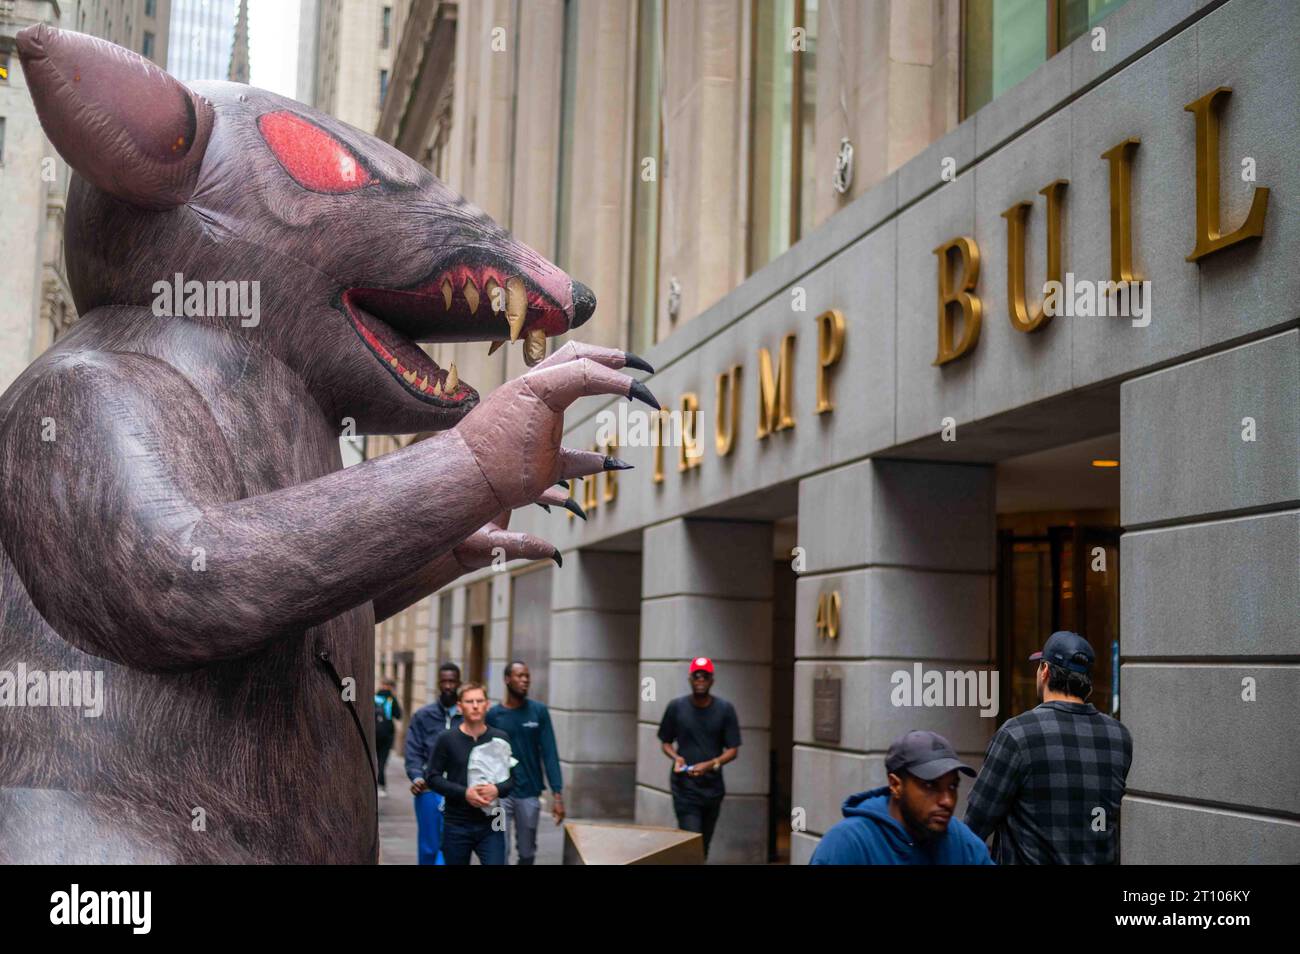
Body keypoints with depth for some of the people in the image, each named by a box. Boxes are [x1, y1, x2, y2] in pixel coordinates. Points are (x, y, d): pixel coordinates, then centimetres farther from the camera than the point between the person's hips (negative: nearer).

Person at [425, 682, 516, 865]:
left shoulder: (500, 739, 3)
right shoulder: (447, 739, -2)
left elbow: (512, 778, 7)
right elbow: (432, 776, -3)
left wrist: (497, 790, -16)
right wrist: (464, 793, -16)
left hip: (490, 825, 0)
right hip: (456, 824, 0)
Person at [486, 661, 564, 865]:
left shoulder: (539, 711, 0)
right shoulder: (493, 715, -1)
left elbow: (549, 754, -2)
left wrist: (557, 795, -9)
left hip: (529, 794, 1)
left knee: (527, 854, 11)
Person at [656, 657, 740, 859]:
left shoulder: (725, 709, -2)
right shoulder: (676, 707, -2)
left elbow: (732, 750, -1)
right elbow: (665, 743, 9)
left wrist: (710, 764, -19)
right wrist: (676, 758, -13)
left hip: (713, 788, 2)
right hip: (685, 787, -2)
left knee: (704, 847, 12)